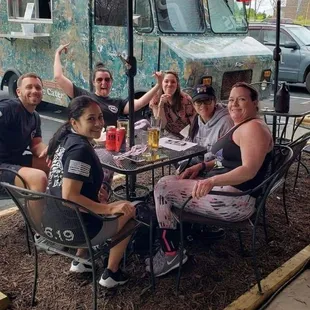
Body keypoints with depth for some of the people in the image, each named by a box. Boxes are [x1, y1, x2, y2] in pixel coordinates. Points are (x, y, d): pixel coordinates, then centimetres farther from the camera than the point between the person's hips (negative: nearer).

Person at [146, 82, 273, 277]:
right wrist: (203, 166, 9)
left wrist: (212, 181, -41)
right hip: (225, 190, 11)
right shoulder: (241, 127, 17)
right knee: (168, 182, 14)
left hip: (236, 199, -11)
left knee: (163, 188, -10)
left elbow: (249, 170, -28)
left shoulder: (253, 128, -16)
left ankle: (170, 254, -3)